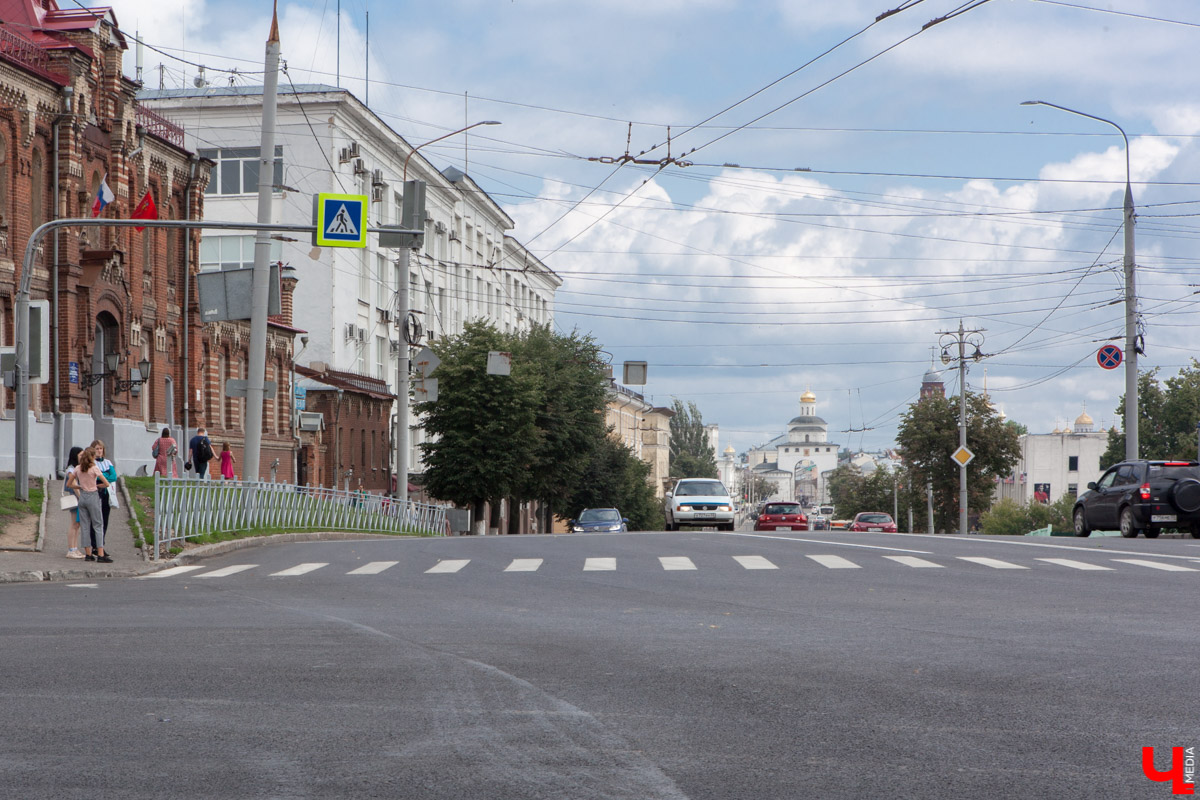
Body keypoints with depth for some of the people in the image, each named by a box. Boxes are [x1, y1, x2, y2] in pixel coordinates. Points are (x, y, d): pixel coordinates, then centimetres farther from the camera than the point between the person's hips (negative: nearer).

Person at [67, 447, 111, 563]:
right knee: (98, 525, -1)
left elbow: (69, 484, 10)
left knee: (85, 526, 9)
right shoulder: (94, 468, -9)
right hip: (93, 497, -5)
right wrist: (97, 486, 6)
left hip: (82, 497, 5)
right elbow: (106, 484, -11)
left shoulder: (78, 469, 5)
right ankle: (100, 554, -7)